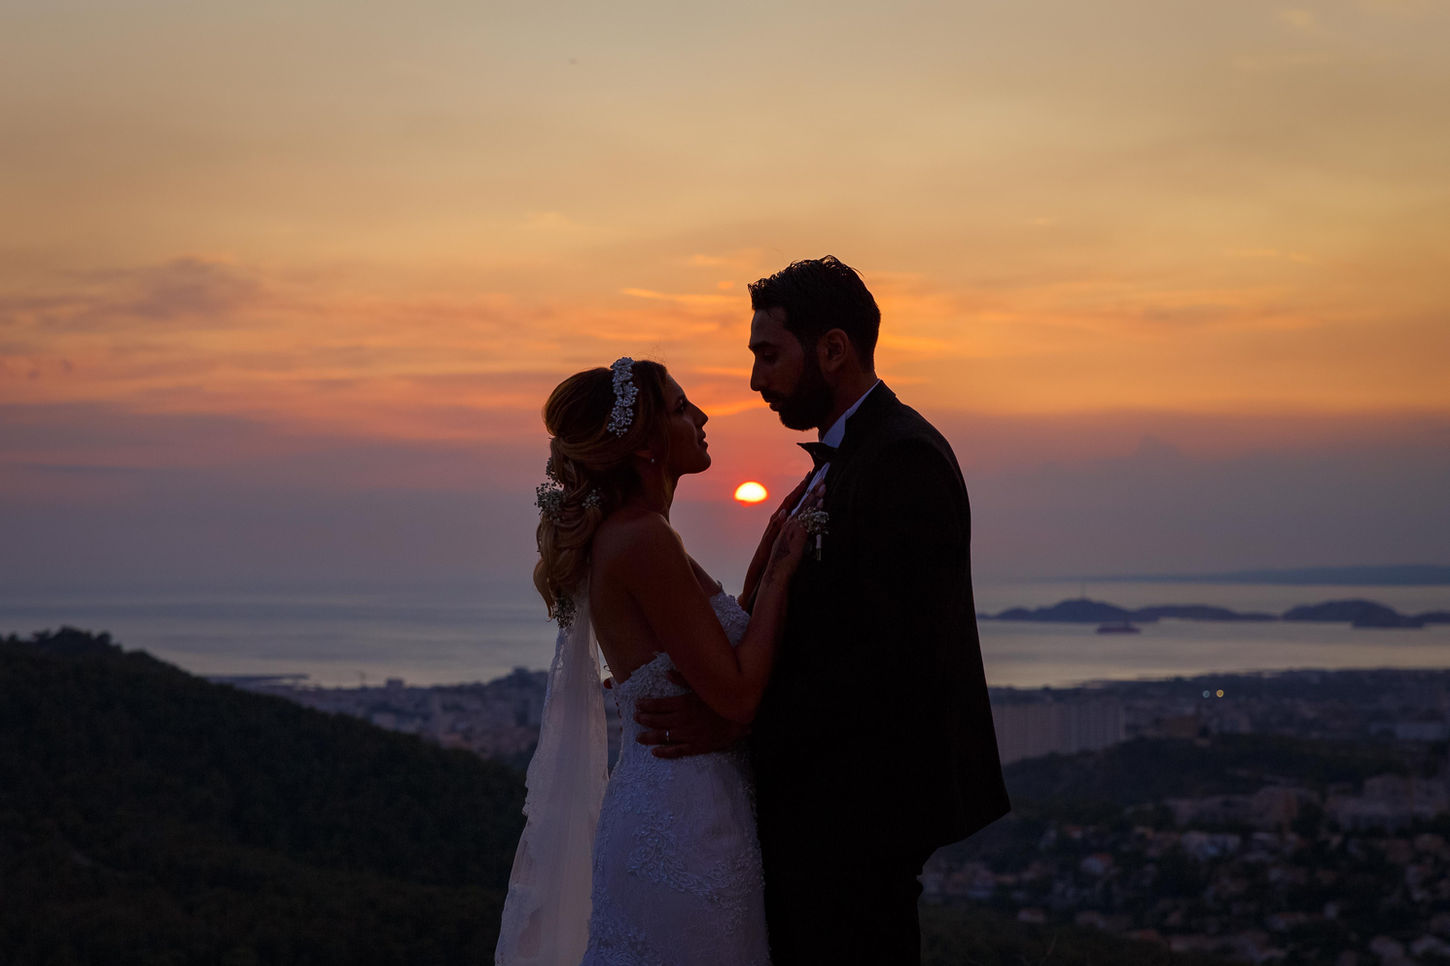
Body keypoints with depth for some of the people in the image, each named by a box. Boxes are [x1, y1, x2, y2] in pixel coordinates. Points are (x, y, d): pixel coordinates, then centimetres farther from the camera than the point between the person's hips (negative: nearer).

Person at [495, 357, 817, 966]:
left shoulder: (619, 534, 11)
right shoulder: (643, 540, -18)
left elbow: (731, 645, 16)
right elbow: (737, 695, -18)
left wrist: (775, 548, 12)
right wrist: (780, 574, -9)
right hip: (683, 826, -10)